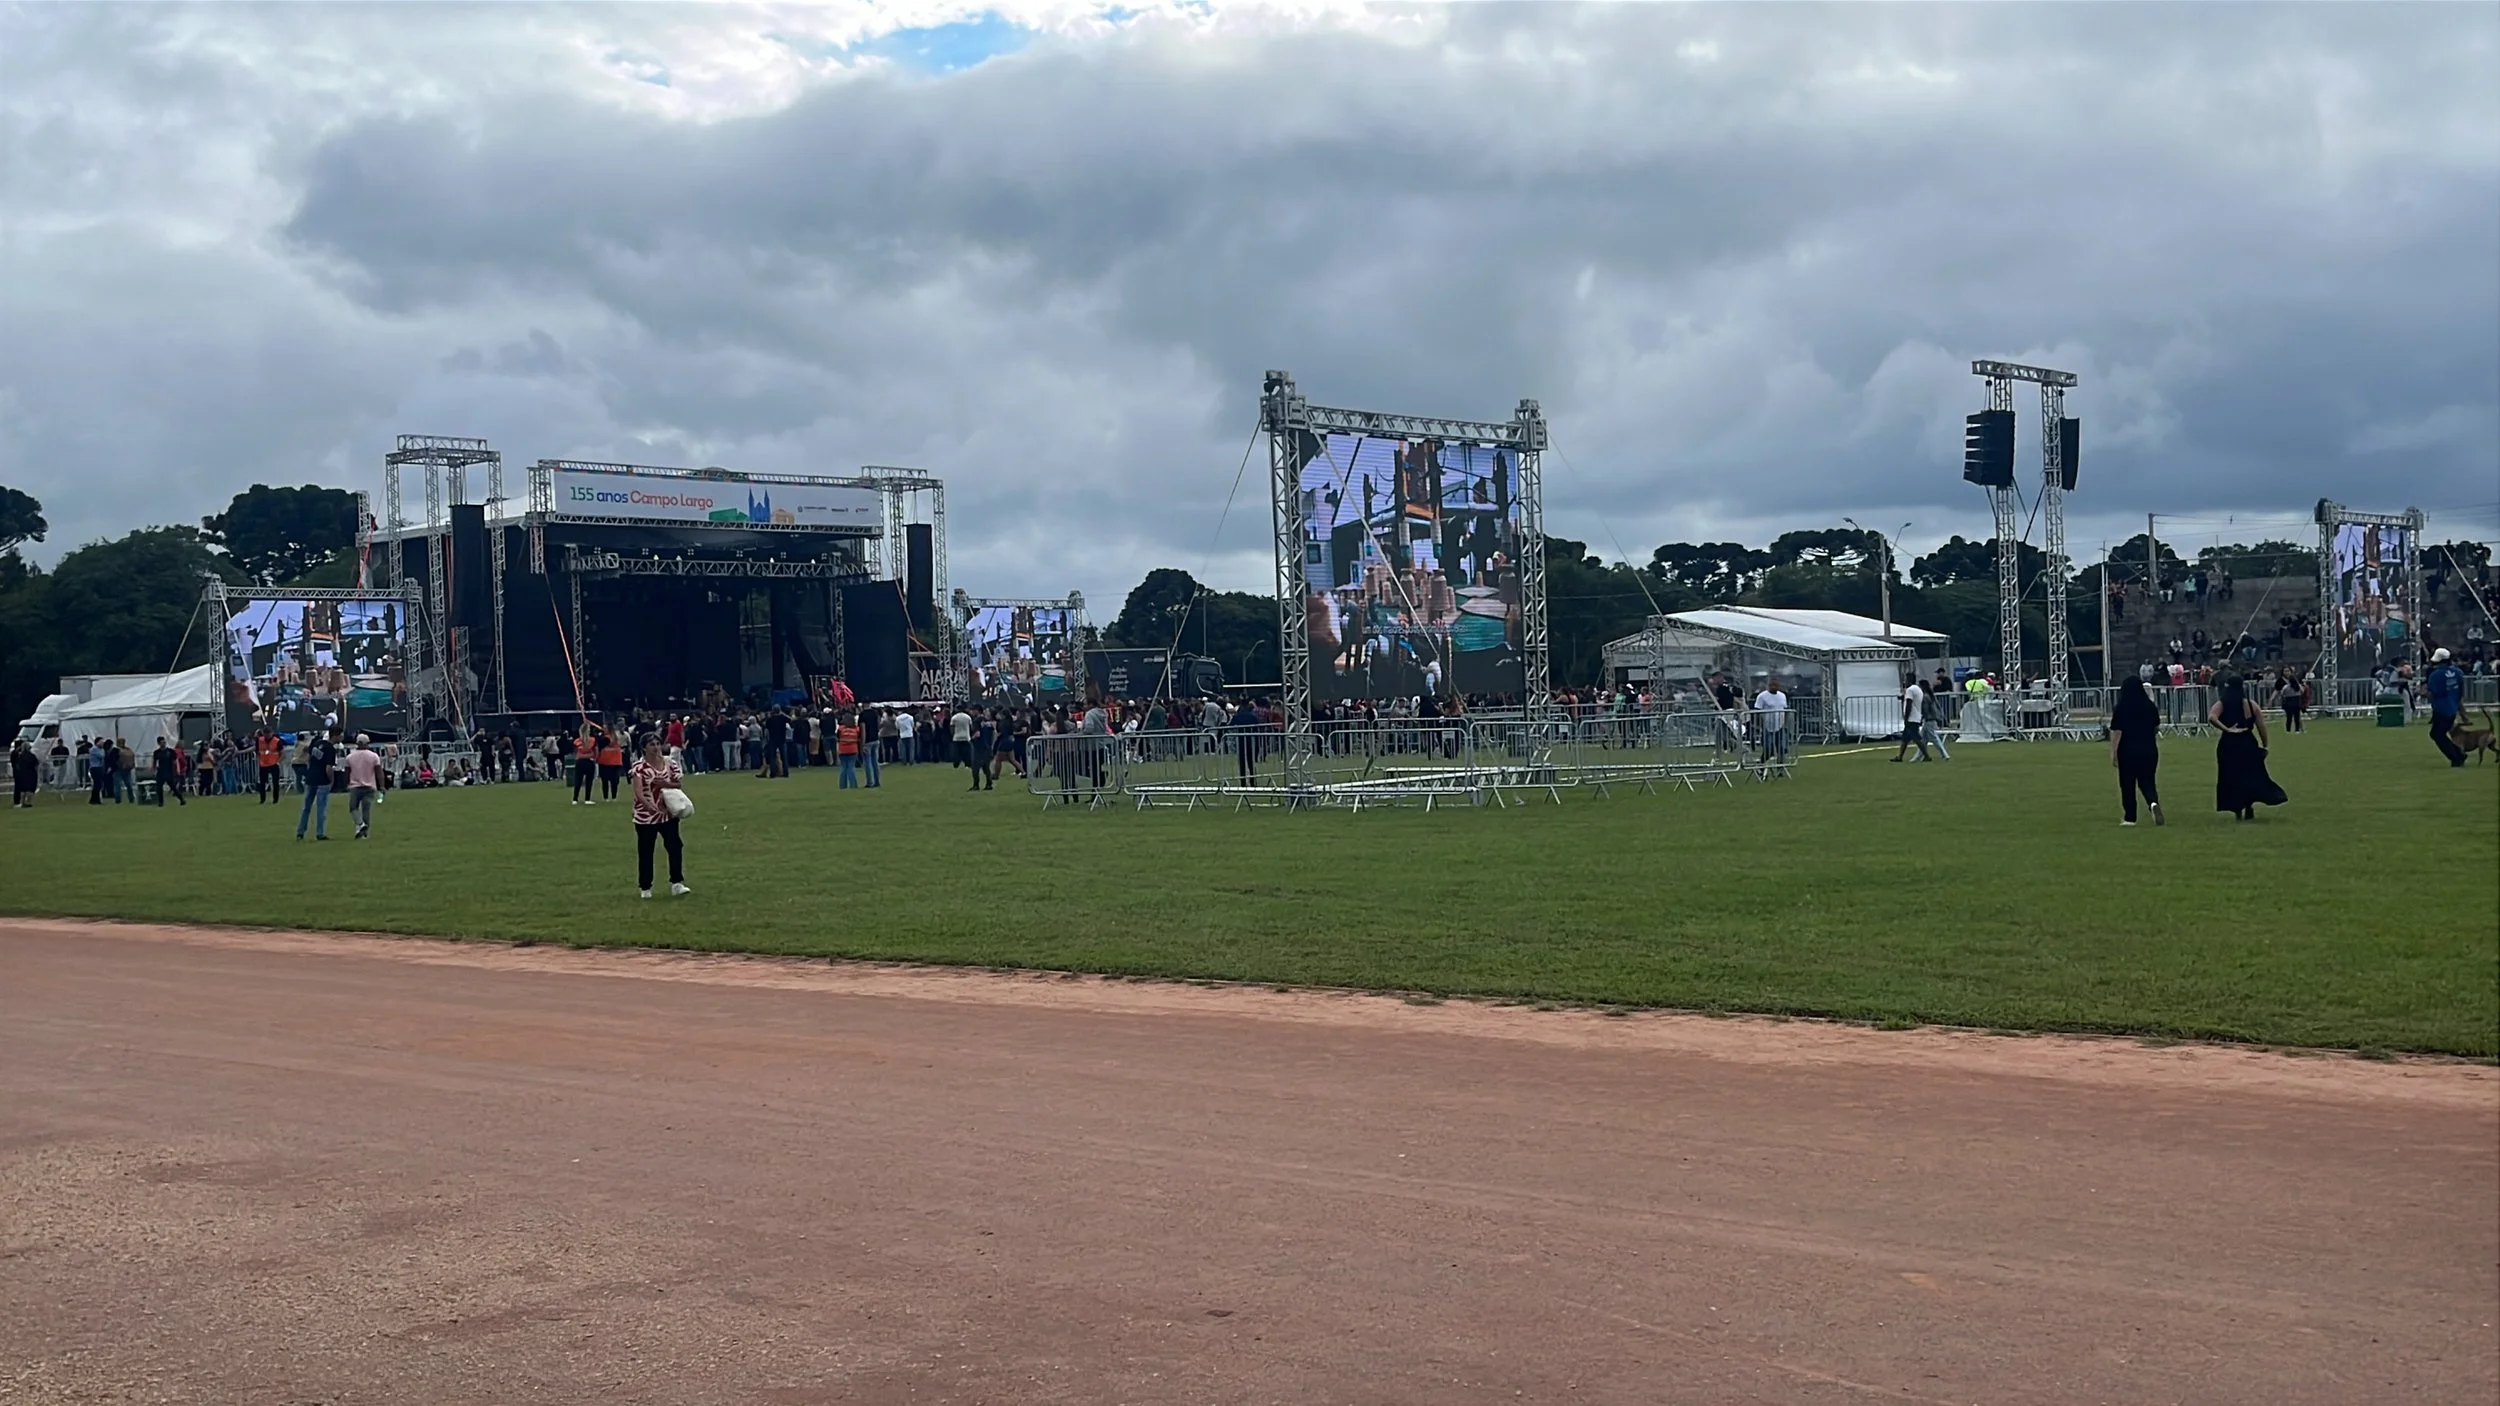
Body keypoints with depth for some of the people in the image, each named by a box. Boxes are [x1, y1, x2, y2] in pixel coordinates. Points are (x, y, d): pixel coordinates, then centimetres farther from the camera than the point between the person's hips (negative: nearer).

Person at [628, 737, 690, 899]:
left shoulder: (669, 763, 1)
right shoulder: (639, 767, -14)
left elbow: (679, 783, 5)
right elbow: (638, 791, -25)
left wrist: (665, 784, -15)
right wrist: (648, 805, -42)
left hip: (668, 814, 3)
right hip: (645, 816, -3)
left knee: (675, 847, -5)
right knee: (645, 852, 6)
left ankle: (676, 883, 1)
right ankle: (645, 888, 18)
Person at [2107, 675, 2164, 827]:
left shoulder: (2120, 709, -11)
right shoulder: (2150, 707, 1)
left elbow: (2116, 733, -12)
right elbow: (2156, 728, 14)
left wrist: (2113, 753, -7)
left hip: (2128, 752, -3)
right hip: (2149, 751, 3)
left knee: (2127, 785, 8)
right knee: (2147, 782, 10)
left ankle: (2129, 818, 13)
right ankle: (2154, 803, -20)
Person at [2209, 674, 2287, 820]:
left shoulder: (2221, 704, -3)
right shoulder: (2251, 705, -1)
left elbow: (2211, 717, -24)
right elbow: (2261, 727, -1)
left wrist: (2226, 729, -19)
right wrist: (2264, 746, 9)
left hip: (2229, 745, -1)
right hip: (2248, 744, 1)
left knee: (2232, 778, 10)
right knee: (2251, 776, 16)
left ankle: (2238, 809, 7)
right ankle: (2249, 806, 5)